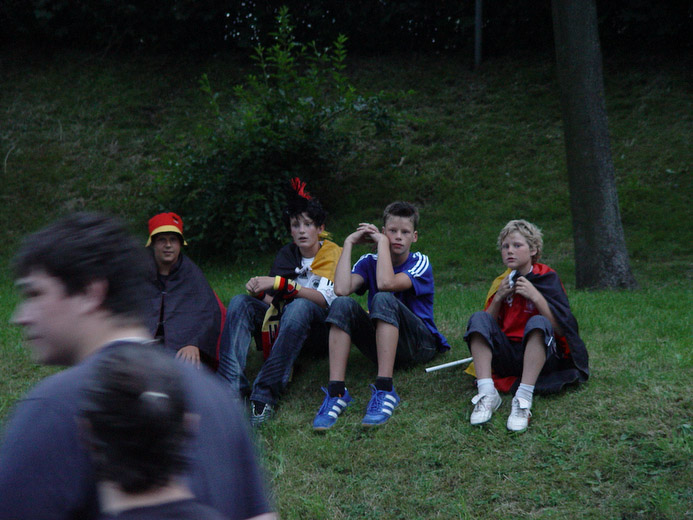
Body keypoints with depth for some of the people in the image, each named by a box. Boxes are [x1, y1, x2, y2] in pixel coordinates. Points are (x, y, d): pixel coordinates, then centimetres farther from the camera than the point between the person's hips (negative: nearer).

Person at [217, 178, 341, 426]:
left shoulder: (333, 253, -4)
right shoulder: (287, 254, 11)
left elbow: (324, 299, -21)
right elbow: (272, 299, 4)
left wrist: (280, 283, -28)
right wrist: (259, 290, -20)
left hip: (320, 328, -5)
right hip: (284, 326, 5)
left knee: (299, 307, -37)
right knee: (241, 302, -18)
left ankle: (265, 395, -45)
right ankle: (230, 387, -37)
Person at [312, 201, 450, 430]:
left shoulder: (420, 263, -4)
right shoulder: (369, 262, 7)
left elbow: (386, 283, -26)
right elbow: (341, 289, -16)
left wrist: (382, 242, -15)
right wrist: (349, 243, -9)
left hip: (420, 344, -4)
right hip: (381, 342, 4)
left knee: (383, 299, -32)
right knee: (343, 304, -23)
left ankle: (385, 390, -40)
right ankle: (336, 391, -32)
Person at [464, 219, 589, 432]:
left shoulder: (547, 278, -1)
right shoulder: (501, 282, 12)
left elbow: (562, 329, -10)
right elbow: (488, 326, 8)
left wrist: (535, 296, -17)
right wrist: (498, 298, -6)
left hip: (541, 356, -4)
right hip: (507, 356, 4)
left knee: (538, 322, -32)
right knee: (478, 318, -17)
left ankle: (523, 399, -43)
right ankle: (487, 394, -32)